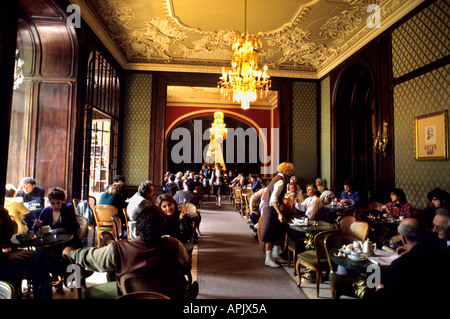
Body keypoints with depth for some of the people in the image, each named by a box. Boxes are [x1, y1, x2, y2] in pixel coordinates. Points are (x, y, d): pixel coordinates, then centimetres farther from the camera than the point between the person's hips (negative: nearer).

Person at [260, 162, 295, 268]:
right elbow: (273, 199, -28)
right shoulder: (280, 182, -20)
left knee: (279, 231, 15)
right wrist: (279, 213, -29)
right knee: (270, 233, -1)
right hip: (271, 208, -10)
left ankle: (275, 255, 26)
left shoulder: (277, 178, 10)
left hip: (268, 206, 10)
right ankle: (268, 259, 9)